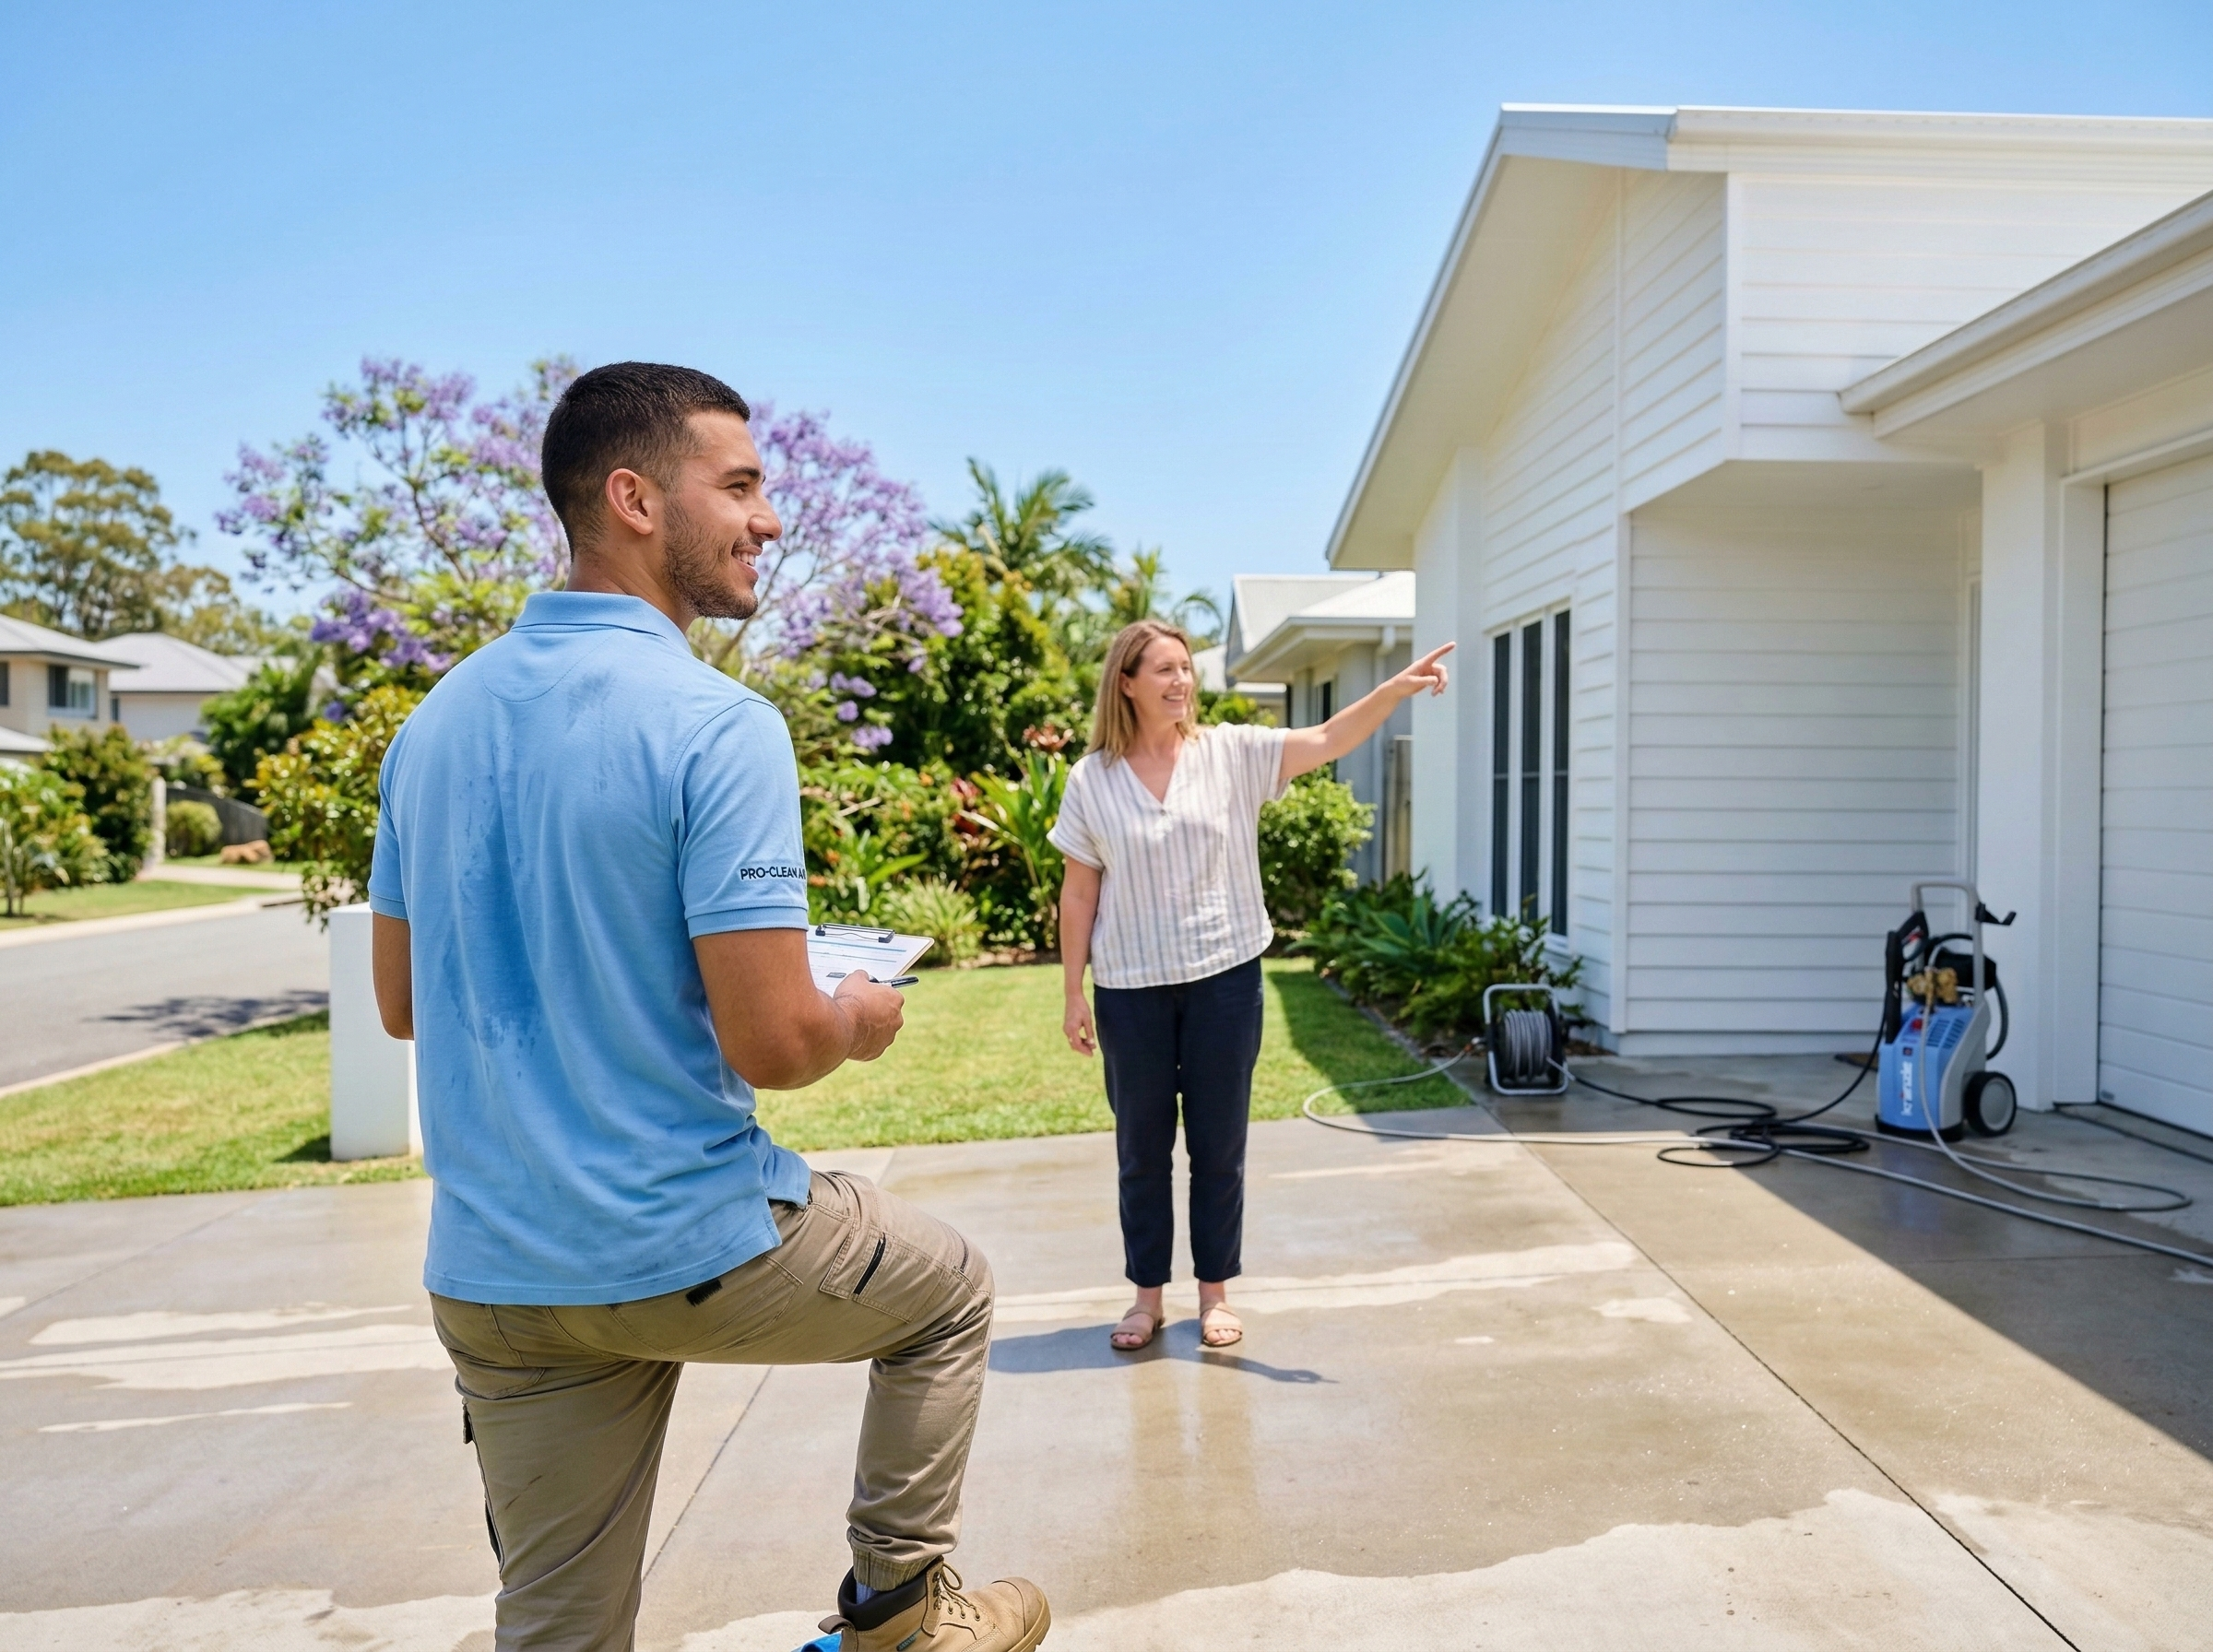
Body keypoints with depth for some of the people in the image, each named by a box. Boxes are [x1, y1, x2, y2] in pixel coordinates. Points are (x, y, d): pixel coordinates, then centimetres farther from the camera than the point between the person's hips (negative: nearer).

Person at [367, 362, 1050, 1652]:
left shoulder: (437, 719, 3)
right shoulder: (715, 724, -19)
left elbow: (402, 1001, 12)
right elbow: (772, 1046, -23)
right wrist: (863, 1021, -1)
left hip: (487, 1277, 7)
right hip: (690, 1251, -6)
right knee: (951, 1291, 22)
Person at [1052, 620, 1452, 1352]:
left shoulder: (1231, 752, -1)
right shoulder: (1091, 779, -2)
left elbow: (1326, 742, -13)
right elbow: (1079, 895, 1)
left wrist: (1397, 688, -27)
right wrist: (1074, 995, 0)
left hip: (1224, 978, 0)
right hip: (1131, 988, 0)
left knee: (1218, 1145, 10)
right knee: (1141, 1149, 11)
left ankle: (1215, 1292, 26)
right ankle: (1147, 1294, 26)